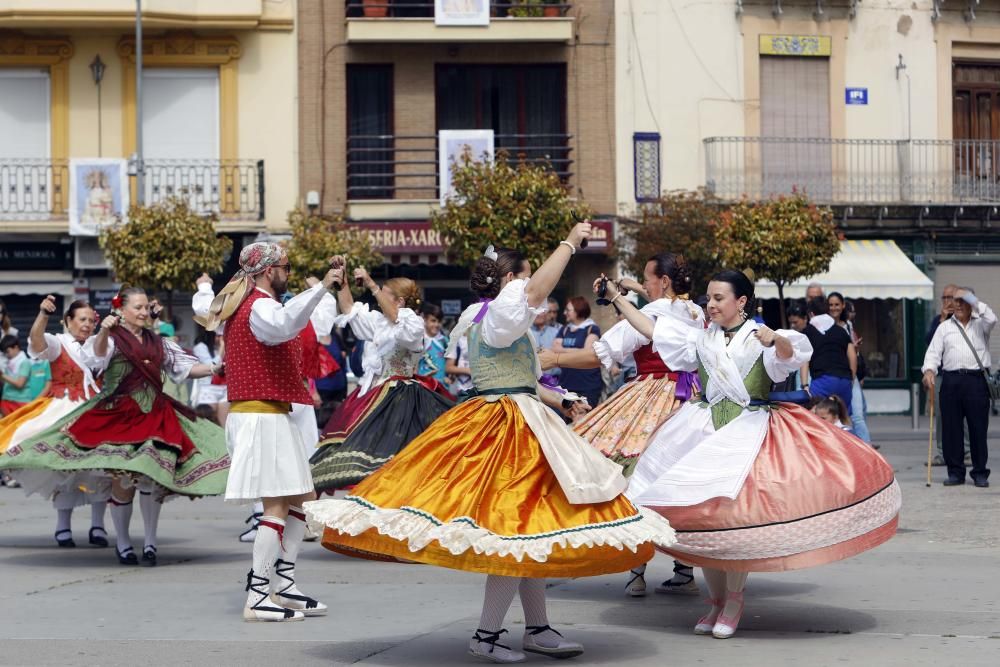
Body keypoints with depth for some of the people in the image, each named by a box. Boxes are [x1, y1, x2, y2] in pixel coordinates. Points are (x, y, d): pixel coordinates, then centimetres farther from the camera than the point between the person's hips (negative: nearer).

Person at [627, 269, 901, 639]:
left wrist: (775, 339, -42)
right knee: (701, 515, -1)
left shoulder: (761, 337, 2)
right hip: (705, 429, 4)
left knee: (735, 515, -14)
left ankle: (734, 600, 1)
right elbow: (651, 330, 17)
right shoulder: (701, 338, 14)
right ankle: (716, 598, 13)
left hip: (748, 432, -4)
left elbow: (789, 352, -19)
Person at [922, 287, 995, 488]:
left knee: (978, 428, -1)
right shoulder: (945, 327, 15)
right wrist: (929, 370, -11)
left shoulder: (980, 324, 11)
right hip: (951, 380, 2)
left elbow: (991, 319, -12)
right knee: (950, 428, 2)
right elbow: (934, 351, 6)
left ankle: (980, 473, 6)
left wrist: (974, 302, -6)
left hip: (976, 380, -2)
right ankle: (955, 472, 9)